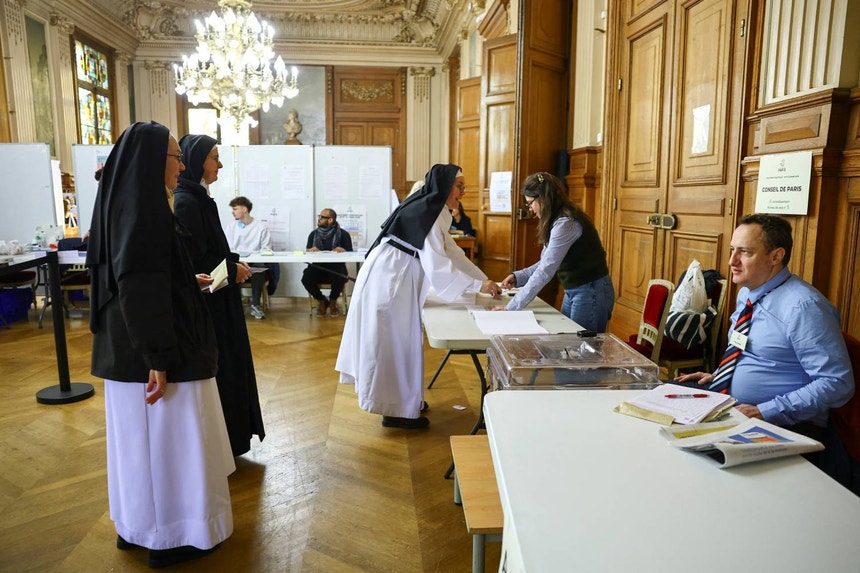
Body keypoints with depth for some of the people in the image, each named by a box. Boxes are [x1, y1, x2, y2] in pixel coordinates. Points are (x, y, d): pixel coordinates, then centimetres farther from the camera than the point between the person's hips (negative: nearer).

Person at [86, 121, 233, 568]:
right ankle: (171, 536, 19)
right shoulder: (142, 208, -20)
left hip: (129, 345, 10)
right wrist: (159, 357, -23)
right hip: (150, 348, -10)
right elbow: (140, 285, -25)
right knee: (166, 436, 3)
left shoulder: (129, 201, 11)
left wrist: (191, 282, 22)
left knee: (140, 434, 19)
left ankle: (138, 523, 36)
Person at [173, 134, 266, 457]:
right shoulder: (186, 203, -18)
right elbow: (194, 259, -20)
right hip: (205, 301, -10)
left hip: (215, 299, 10)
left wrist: (233, 263, 3)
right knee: (212, 368, 0)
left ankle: (228, 435, 30)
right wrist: (232, 269, -9)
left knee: (224, 365, 16)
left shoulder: (198, 198, 11)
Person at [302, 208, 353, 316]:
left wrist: (343, 251, -20)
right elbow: (307, 251, 14)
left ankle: (333, 301, 1)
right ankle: (321, 300, 5)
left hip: (336, 267, -2)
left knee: (339, 278, -35)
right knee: (306, 278, -28)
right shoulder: (314, 234, 13)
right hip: (317, 267, 3)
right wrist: (310, 250, -10)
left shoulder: (343, 234, 3)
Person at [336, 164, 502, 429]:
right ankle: (396, 410, 9)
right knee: (393, 341, -2)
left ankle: (402, 398, 30)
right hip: (388, 280, -10)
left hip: (396, 280, 10)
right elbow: (437, 264, -26)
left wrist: (486, 280, 8)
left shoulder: (435, 212, 12)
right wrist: (478, 286, -23)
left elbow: (452, 253, 13)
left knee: (401, 339, 17)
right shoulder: (426, 212, -19)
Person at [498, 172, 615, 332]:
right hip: (573, 292, 10)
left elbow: (545, 271, -27)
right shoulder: (558, 220, 8)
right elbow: (547, 263, 11)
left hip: (591, 292, -10)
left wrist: (511, 308, -25)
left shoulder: (565, 223, -23)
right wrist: (517, 277, -3)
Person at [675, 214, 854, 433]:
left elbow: (837, 384, -19)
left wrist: (764, 412, -23)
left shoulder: (803, 306, -17)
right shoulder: (746, 293, 9)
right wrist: (716, 375, 8)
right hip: (728, 407, 8)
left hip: (778, 424, -8)